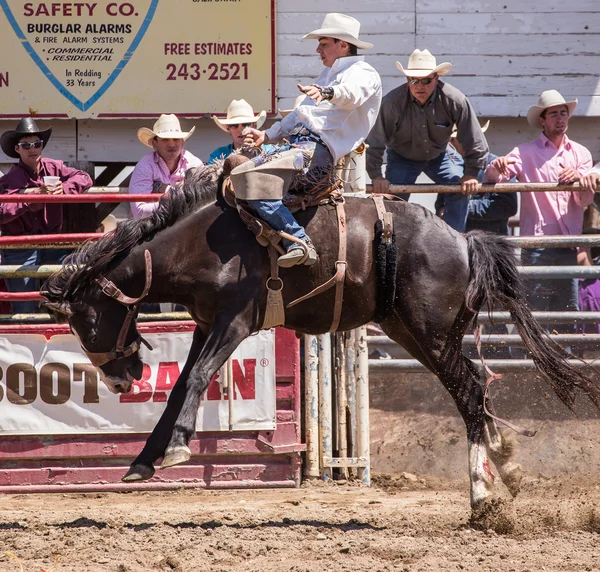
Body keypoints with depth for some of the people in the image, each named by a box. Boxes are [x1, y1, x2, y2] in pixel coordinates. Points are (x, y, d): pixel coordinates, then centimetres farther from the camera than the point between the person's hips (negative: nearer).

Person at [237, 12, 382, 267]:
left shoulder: (363, 74, -2)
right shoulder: (328, 75, 29)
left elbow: (353, 93, -27)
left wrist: (327, 92, -49)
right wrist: (267, 135, 22)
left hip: (319, 150, -11)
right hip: (295, 144, 11)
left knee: (255, 181, -29)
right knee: (237, 175, 7)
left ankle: (300, 242, -32)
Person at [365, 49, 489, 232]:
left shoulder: (455, 100, -27)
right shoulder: (393, 101, -30)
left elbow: (475, 142, -16)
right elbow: (374, 141, -22)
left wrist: (470, 174, -16)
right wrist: (376, 175, -26)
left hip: (438, 156, 1)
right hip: (401, 158, -1)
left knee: (461, 190, -15)